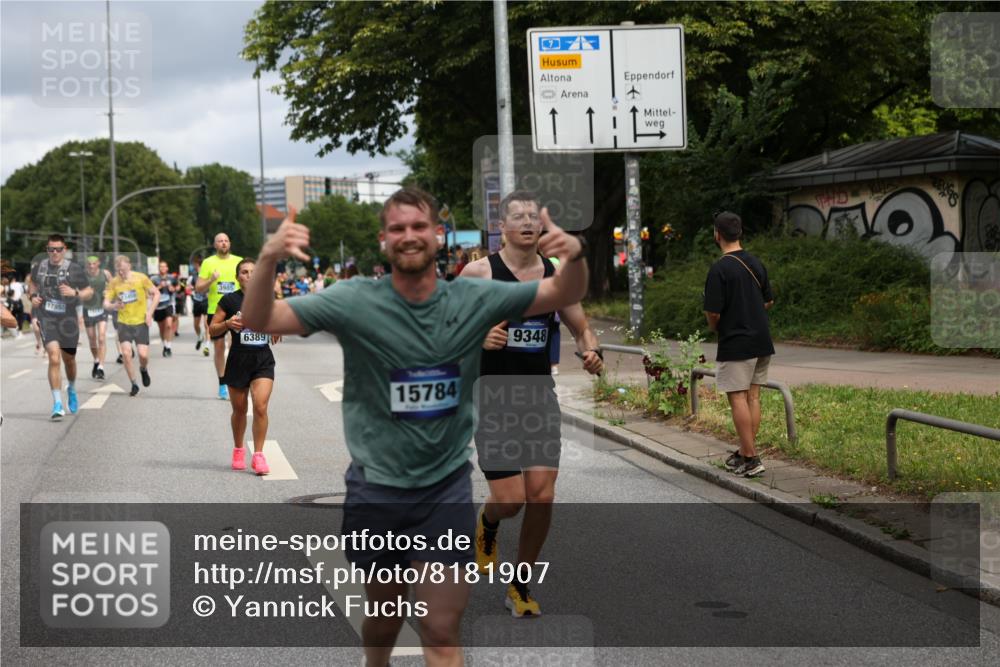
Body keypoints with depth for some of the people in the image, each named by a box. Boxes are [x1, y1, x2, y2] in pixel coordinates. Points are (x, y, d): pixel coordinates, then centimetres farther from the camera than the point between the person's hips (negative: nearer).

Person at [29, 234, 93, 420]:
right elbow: (34, 282, 24)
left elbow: (89, 291, -2)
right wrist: (33, 296, 4)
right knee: (54, 358, -17)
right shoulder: (39, 267, 2)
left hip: (67, 318, 0)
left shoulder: (74, 269, -7)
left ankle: (71, 389, 48)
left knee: (69, 360, 16)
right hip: (46, 318, 0)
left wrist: (74, 292, -21)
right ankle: (57, 404, -14)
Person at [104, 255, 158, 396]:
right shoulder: (114, 282, -4)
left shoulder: (141, 278, -9)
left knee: (143, 355, -8)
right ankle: (134, 384, 4)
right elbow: (106, 303, -2)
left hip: (141, 321, -1)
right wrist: (113, 306, -26)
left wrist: (149, 313, -8)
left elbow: (156, 294, 0)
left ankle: (143, 369, 28)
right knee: (126, 353, -12)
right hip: (123, 322, 1)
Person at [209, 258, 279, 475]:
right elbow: (212, 329, 0)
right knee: (239, 409, 10)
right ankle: (238, 450, 33)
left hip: (263, 359, 1)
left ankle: (258, 455, -4)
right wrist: (228, 323, -18)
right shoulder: (229, 300, -3)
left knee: (261, 406, -13)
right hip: (238, 360, -1)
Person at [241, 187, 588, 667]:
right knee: (385, 618, 18)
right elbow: (259, 321, -16)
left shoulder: (474, 300, -5)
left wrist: (575, 257, -24)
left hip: (447, 489, 0)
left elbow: (564, 296, 0)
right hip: (375, 489, 0)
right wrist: (268, 259, -37)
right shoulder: (355, 301, -11)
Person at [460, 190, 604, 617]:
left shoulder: (557, 275, 6)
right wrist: (478, 338, -23)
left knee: (542, 495, -4)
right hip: (493, 397, -3)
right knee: (510, 499, -10)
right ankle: (487, 525, 30)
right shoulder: (479, 272, -5)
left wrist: (591, 353, -6)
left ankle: (520, 587, 16)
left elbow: (582, 329, 16)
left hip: (540, 396, 4)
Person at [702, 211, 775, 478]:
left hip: (734, 344, -7)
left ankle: (750, 459, -7)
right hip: (761, 342, 7)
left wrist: (714, 326, 5)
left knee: (738, 399, -4)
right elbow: (769, 302, 17)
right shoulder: (756, 264, 8)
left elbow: (713, 313, -16)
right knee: (753, 397, 11)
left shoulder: (720, 269, -15)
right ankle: (745, 452, 16)